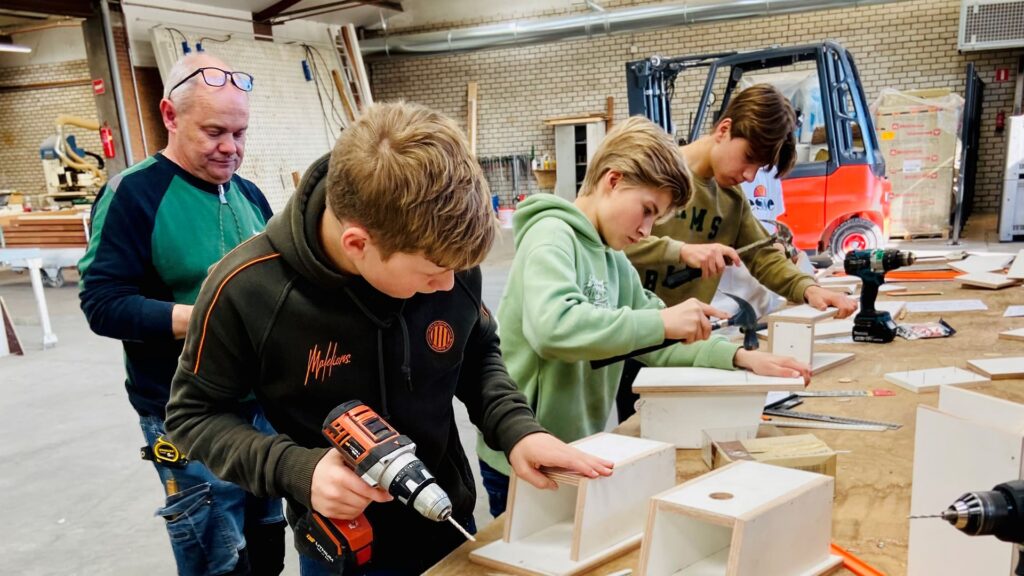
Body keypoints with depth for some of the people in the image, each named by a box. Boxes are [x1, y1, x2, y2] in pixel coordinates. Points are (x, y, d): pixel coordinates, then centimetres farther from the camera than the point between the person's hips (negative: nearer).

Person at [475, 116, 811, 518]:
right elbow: (552, 327, -35)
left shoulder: (616, 263, 8)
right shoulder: (552, 235, -17)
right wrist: (661, 321, -32)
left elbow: (658, 347, 11)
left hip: (583, 452, 8)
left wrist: (740, 358, -1)